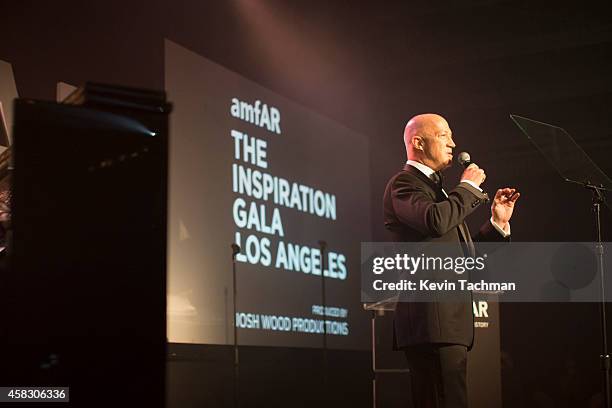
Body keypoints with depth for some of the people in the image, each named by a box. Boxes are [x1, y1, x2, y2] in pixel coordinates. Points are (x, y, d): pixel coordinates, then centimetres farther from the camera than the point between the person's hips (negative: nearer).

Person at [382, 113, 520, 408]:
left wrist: (497, 224, 16)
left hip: (451, 320, 10)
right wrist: (469, 186, -7)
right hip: (433, 320, -10)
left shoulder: (436, 189, 27)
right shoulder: (403, 184, -2)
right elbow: (436, 221, -23)